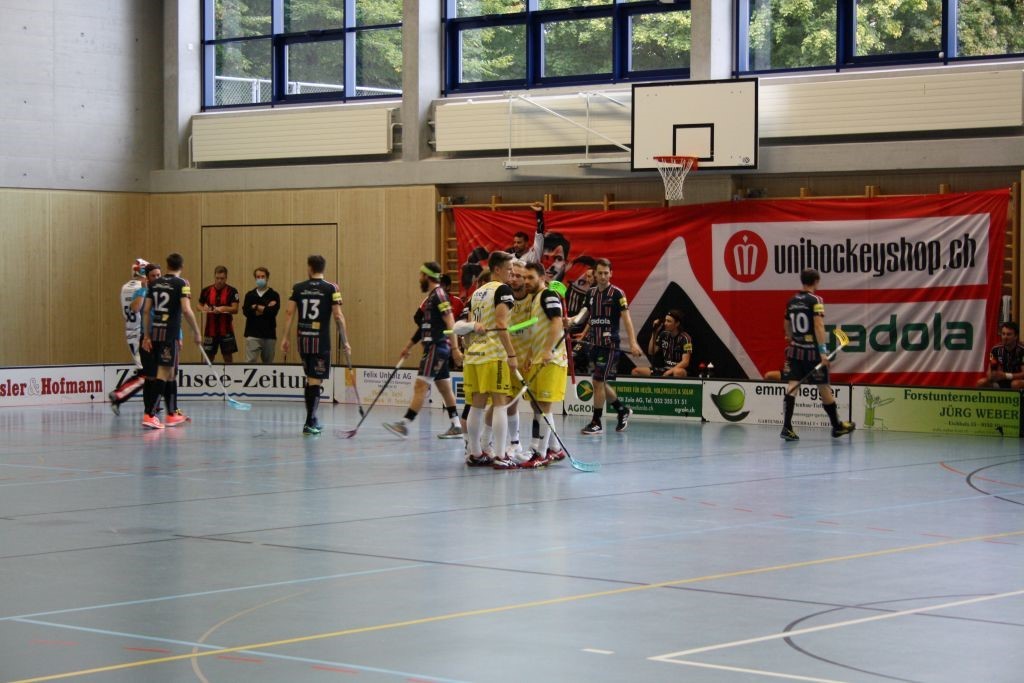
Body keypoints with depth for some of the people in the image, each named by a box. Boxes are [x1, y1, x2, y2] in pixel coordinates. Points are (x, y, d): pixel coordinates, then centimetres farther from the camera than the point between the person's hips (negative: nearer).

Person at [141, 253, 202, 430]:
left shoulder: (154, 283, 11)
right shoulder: (181, 283, -5)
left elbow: (146, 311, 9)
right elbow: (186, 310, -15)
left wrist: (146, 336, 13)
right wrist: (197, 333, -6)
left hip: (154, 332, 6)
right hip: (170, 334, -6)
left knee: (170, 372, 17)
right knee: (163, 373, -6)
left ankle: (172, 415, 24)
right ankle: (149, 415, -16)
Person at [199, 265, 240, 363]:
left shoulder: (232, 291, -5)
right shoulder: (207, 290, 3)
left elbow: (235, 309, -11)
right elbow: (199, 305, 12)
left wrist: (223, 308, -28)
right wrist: (203, 308, -11)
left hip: (226, 330, -2)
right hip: (210, 329, 2)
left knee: (228, 356, 2)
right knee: (209, 356, 6)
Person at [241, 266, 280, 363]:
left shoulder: (274, 295, 4)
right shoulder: (250, 295, 8)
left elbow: (273, 311, -13)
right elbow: (246, 311, -8)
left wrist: (256, 307, -7)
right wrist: (266, 309, -9)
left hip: (269, 335, 0)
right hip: (253, 334, 0)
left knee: (268, 362, 9)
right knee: (250, 362, -10)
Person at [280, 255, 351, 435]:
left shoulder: (298, 288, 5)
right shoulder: (331, 289, -3)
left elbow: (289, 312, 1)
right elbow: (338, 316, -7)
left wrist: (286, 338, 6)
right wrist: (345, 341, -2)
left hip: (303, 339, 4)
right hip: (321, 341, -3)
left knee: (310, 378, 18)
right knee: (316, 380, -2)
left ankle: (312, 419, 23)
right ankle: (310, 423, -7)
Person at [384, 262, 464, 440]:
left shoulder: (438, 294, -12)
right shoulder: (431, 296, 17)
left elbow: (450, 322, -19)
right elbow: (426, 324, 25)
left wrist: (455, 348, -24)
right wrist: (409, 345, 28)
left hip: (437, 347, -10)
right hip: (434, 347, 10)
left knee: (421, 385, -13)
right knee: (444, 388, 12)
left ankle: (405, 424, -17)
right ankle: (456, 426, 16)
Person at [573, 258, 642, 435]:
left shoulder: (617, 293, -7)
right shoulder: (591, 293, 12)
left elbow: (626, 317, -12)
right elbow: (585, 311, 12)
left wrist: (632, 342, -22)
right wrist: (575, 320, -11)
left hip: (609, 344, -7)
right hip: (594, 344, 7)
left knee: (598, 381, -9)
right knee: (600, 382, 12)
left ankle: (596, 423, -1)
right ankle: (622, 409, 33)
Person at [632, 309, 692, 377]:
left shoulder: (684, 338, -9)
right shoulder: (664, 335, 9)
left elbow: (685, 362, -16)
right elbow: (651, 352, 8)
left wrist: (670, 372, -27)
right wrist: (654, 333, 0)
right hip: (663, 369, 6)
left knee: (678, 372, -44)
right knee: (636, 371, -7)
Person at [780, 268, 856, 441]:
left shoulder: (792, 301, 9)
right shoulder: (815, 300, -9)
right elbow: (819, 326, -18)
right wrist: (823, 351, -21)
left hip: (794, 350, 5)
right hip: (812, 350, -5)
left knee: (792, 386, -4)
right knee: (824, 388, 8)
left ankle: (787, 427, -17)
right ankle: (837, 426, 23)